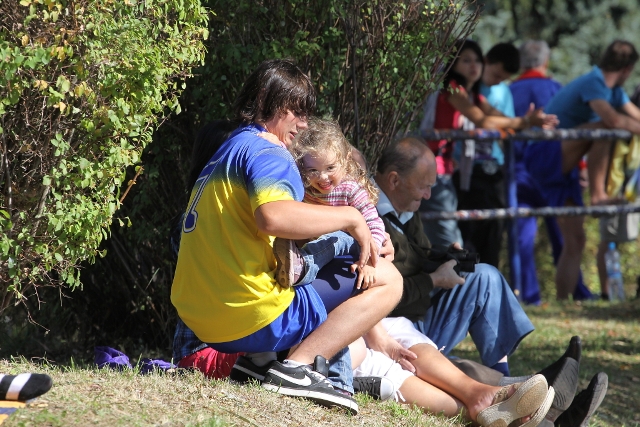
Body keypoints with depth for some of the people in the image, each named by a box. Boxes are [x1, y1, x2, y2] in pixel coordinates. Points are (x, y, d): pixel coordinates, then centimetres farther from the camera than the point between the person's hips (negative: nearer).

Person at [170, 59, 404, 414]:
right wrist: (350, 217, -18)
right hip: (252, 321, -10)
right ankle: (299, 366, -17)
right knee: (386, 279, -5)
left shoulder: (228, 151, 22)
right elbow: (273, 215, -30)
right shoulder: (264, 150, -9)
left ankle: (257, 359, 11)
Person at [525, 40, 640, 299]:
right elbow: (613, 120, -32)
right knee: (601, 130, -29)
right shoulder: (592, 84, -17)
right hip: (544, 156, -9)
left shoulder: (613, 91, 14)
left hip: (563, 167, 9)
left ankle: (562, 301, 2)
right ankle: (597, 195, -28)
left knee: (575, 241, 3)